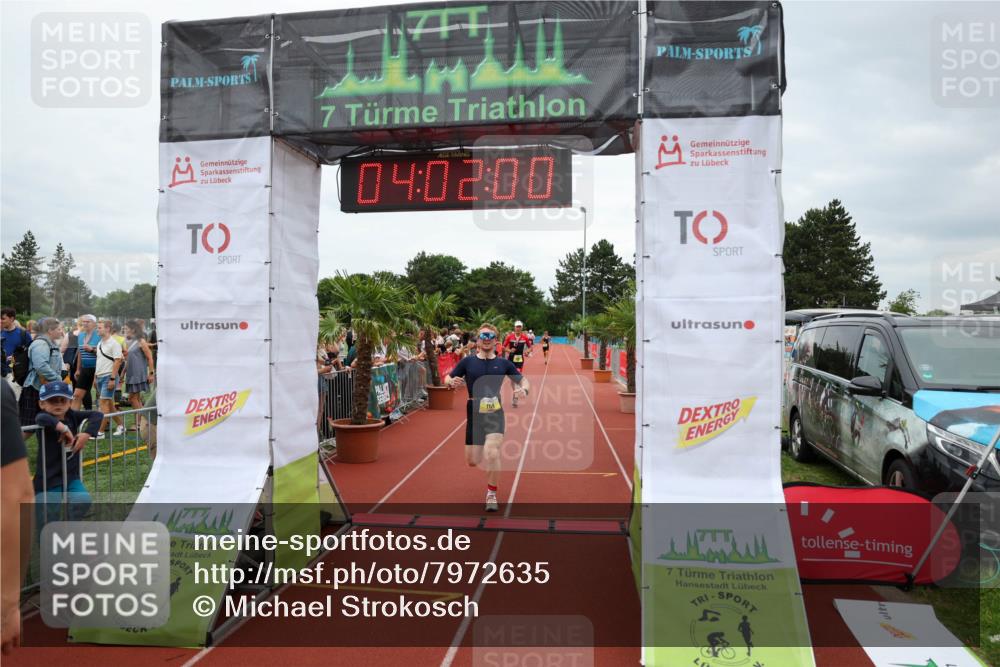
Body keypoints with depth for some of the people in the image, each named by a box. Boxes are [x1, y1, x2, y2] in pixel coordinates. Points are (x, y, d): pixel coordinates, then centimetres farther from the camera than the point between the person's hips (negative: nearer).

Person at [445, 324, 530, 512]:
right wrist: (452, 382, -17)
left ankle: (491, 495, 3)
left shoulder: (504, 363, 2)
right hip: (474, 415, 2)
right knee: (472, 461, 6)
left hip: (495, 414, -1)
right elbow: (448, 379, 7)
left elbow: (523, 380, 10)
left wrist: (524, 389, -13)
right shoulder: (467, 362, 1)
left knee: (491, 454, -22)